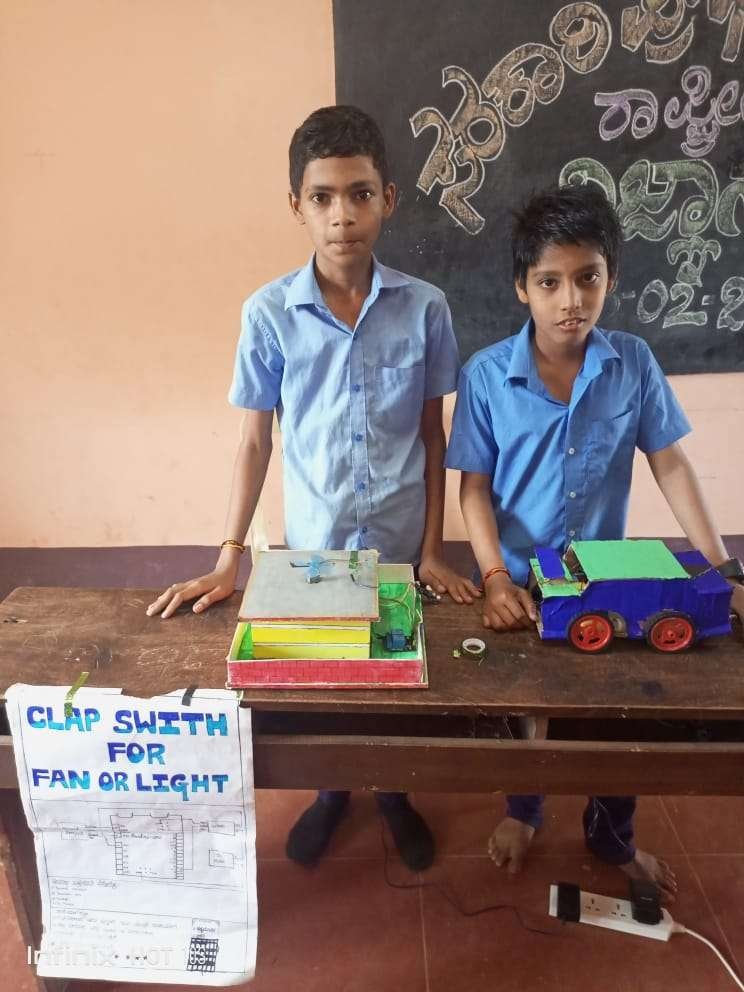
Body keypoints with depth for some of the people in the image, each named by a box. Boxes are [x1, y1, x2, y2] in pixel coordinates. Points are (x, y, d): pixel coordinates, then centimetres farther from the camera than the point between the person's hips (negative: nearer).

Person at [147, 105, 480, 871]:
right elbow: (255, 441, -4)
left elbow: (432, 435, -2)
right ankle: (333, 789, 47)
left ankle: (393, 793, 46)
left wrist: (433, 549, -3)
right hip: (312, 543, 0)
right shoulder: (267, 313, -10)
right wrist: (227, 560, -7)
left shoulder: (424, 308, -9)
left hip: (399, 541, 0)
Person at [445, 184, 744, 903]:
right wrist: (496, 578, -23)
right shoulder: (486, 375, -15)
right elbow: (475, 487, -11)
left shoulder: (634, 363, -9)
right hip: (518, 581, -2)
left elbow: (670, 464, -4)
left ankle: (612, 838, 45)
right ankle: (523, 812, 49)